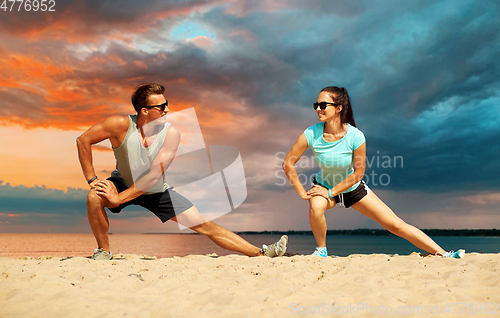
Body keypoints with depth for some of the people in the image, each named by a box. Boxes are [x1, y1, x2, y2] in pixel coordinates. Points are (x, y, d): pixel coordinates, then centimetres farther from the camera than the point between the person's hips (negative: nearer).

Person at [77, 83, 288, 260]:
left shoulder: (171, 134, -25)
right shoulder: (122, 125, -27)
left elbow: (153, 176, -28)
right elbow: (83, 140, -17)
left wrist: (118, 198, -30)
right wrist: (92, 179, -21)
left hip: (157, 191, 0)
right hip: (123, 183, 0)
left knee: (205, 225, -5)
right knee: (95, 197, -34)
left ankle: (261, 253, 0)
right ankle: (103, 251, -7)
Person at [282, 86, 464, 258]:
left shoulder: (355, 136, -27)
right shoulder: (311, 134, -25)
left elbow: (358, 173, -16)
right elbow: (288, 164, -17)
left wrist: (331, 192, -18)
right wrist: (302, 193, -16)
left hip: (353, 188, 0)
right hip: (324, 186, 0)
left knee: (396, 225, -1)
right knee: (316, 207, -35)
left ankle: (443, 254, 14)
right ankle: (321, 249, -6)